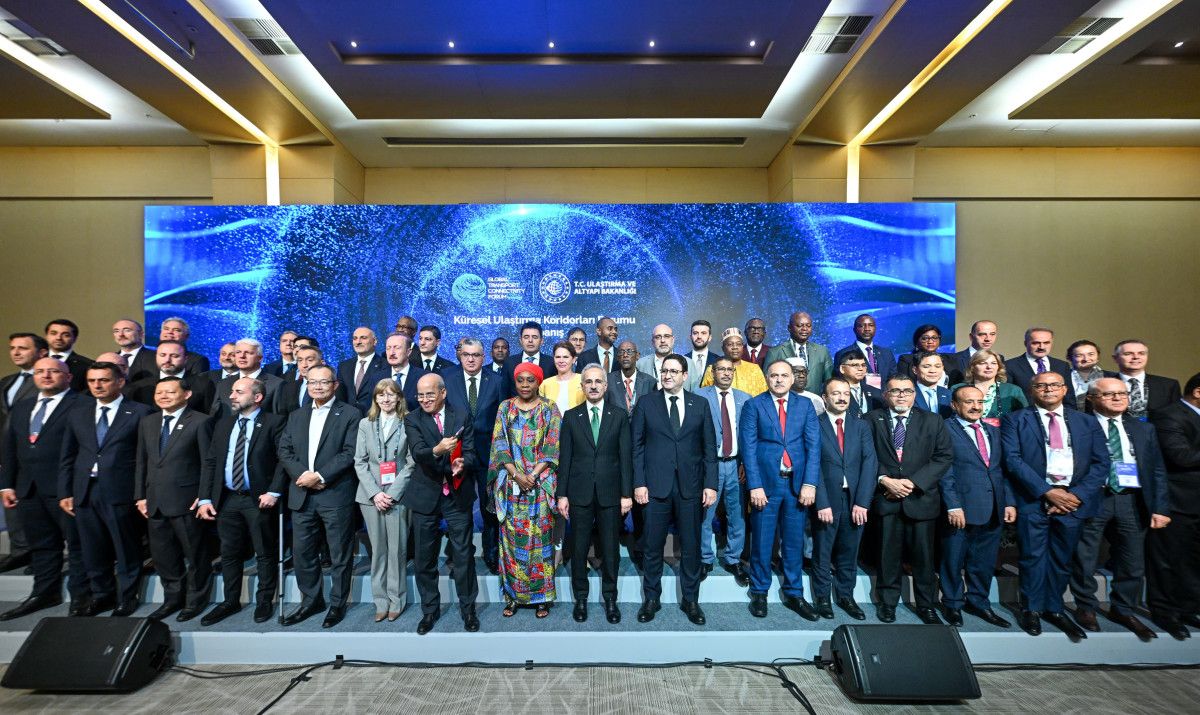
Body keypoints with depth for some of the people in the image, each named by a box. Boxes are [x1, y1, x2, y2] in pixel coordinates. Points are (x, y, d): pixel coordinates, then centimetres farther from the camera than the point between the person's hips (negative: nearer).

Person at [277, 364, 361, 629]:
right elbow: (284, 451, 7)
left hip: (336, 495, -5)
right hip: (301, 495, 5)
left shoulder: (350, 414, -3)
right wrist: (302, 475, -10)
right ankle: (311, 600, 31)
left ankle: (338, 604, 21)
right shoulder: (296, 416, 15)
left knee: (339, 555, 6)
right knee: (302, 554, 13)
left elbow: (350, 453, -11)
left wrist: (320, 476, -17)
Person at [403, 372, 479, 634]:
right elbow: (417, 453, -17)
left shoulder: (462, 417, 1)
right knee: (424, 557, 12)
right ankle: (430, 610, 32)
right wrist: (437, 450, -38)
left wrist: (462, 463, -26)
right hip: (425, 495, 1)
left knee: (464, 554, 7)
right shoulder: (412, 420, -2)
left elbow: (470, 452, -4)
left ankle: (468, 607, 25)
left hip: (458, 494, 0)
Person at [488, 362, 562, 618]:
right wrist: (516, 474, -12)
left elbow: (552, 446, -4)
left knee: (540, 536, 2)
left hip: (541, 482, -1)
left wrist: (533, 475, -14)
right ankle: (512, 594, 19)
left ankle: (541, 595, 15)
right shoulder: (505, 407, 7)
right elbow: (499, 443, 0)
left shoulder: (549, 408, 2)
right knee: (511, 536, 5)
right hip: (511, 482, 2)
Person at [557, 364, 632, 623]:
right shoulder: (571, 416, 3)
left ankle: (610, 598, 27)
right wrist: (562, 494, -1)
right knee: (579, 549, 9)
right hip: (580, 493, 1)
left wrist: (626, 493, -4)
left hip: (610, 492, 0)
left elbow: (625, 456, 0)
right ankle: (580, 598, 28)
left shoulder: (619, 415, 1)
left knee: (610, 549, 9)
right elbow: (564, 458, 2)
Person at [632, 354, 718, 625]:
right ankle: (651, 599, 27)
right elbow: (637, 446, 1)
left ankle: (690, 600, 28)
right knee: (652, 546, 9)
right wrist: (639, 483, -5)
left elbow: (709, 447, 4)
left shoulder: (700, 404, 5)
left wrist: (710, 484, -2)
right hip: (656, 486, -1)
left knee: (691, 547, 10)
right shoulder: (646, 404, 2)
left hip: (690, 486, 1)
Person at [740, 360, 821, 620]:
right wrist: (755, 485, -13)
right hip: (765, 482, -2)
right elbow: (748, 447, -6)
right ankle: (759, 593, 26)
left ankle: (794, 594, 29)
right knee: (762, 542, 9)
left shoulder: (805, 405, 6)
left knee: (794, 542, 13)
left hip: (797, 483, 2)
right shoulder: (754, 405, -1)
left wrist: (810, 483, -9)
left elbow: (813, 445, 0)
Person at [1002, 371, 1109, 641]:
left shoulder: (1087, 422, 12)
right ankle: (1031, 609, 18)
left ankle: (1054, 609, 28)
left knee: (1062, 559, 12)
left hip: (1074, 500, 3)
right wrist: (1048, 492, -14)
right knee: (1033, 557, 3)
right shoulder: (1016, 420, 2)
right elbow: (1013, 460, -7)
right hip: (1033, 499, -3)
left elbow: (1101, 463, 5)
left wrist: (1077, 495, -8)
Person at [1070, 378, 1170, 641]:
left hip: (1132, 502, 5)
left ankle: (1123, 610, 30)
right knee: (1085, 560, 4)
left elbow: (1157, 471, 12)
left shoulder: (1143, 429, 14)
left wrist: (1160, 508, 4)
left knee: (1133, 562, 11)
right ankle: (1086, 608, 21)